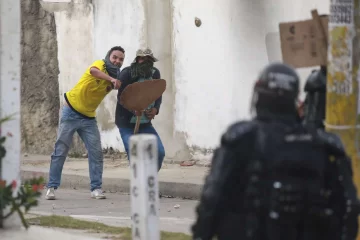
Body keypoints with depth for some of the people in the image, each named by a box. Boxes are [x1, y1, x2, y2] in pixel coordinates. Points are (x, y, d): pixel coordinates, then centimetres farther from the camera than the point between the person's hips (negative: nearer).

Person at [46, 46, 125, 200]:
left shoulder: (116, 76, 6)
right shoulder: (100, 64, -15)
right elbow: (93, 71, -38)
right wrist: (111, 79, -52)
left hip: (89, 118, 6)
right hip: (71, 112, -6)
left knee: (96, 152, -3)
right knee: (60, 151, 0)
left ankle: (96, 188, 3)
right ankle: (51, 187, 7)